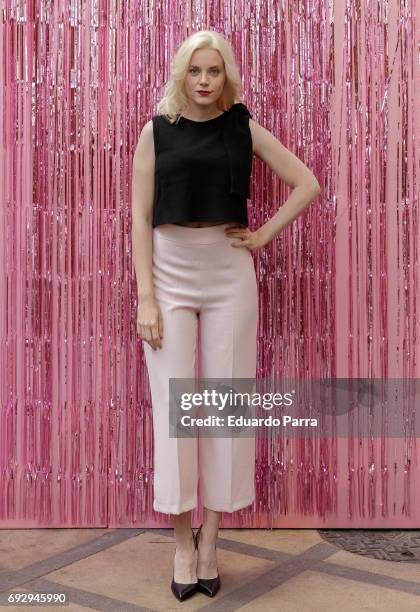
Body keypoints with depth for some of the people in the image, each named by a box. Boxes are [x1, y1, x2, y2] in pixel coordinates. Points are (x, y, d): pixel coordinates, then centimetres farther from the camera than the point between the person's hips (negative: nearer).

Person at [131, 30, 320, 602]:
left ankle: (210, 541, 18)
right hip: (170, 273, 0)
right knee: (173, 406, 0)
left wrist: (265, 235, 0)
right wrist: (145, 296, -8)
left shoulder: (244, 128, 5)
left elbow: (307, 184, 9)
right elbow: (141, 216, 0)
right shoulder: (156, 131, 3)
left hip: (229, 275, 1)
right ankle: (183, 540, 15)